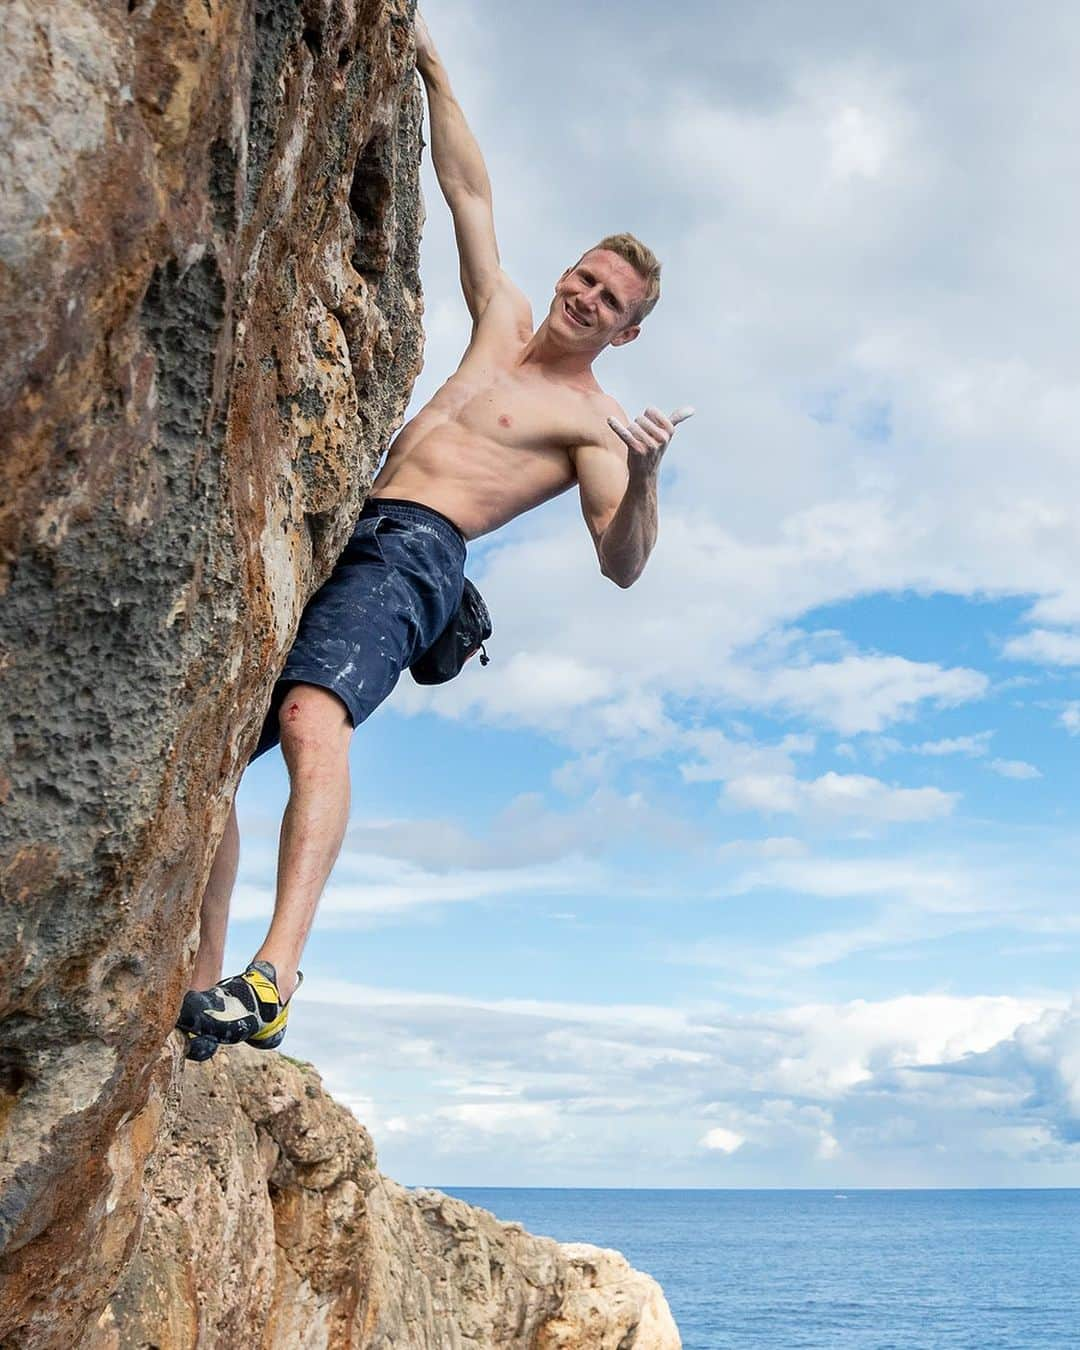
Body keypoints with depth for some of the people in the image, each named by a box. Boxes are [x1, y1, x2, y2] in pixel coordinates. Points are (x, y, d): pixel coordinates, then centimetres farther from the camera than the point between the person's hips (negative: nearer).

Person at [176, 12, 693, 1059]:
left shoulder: (593, 420, 7)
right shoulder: (503, 320, 24)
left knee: (311, 717, -36)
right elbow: (470, 192, 31)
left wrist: (642, 478, -22)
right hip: (335, 535, 7)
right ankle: (202, 985, -5)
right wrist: (431, 69, 31)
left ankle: (272, 980, -47)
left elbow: (622, 563, -4)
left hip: (412, 552, -7)